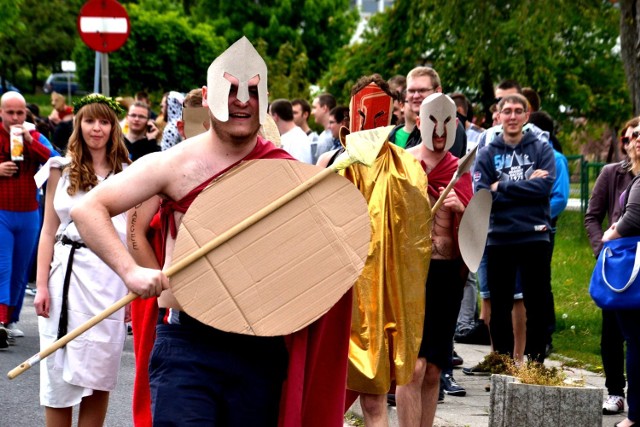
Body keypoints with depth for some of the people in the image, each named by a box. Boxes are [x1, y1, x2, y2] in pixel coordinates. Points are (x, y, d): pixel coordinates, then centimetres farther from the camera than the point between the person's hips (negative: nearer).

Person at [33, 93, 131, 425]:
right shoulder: (61, 170, 8)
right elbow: (48, 231, 6)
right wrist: (41, 286, -1)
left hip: (111, 276, 0)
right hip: (68, 271, 0)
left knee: (99, 375, 3)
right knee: (59, 373, 1)